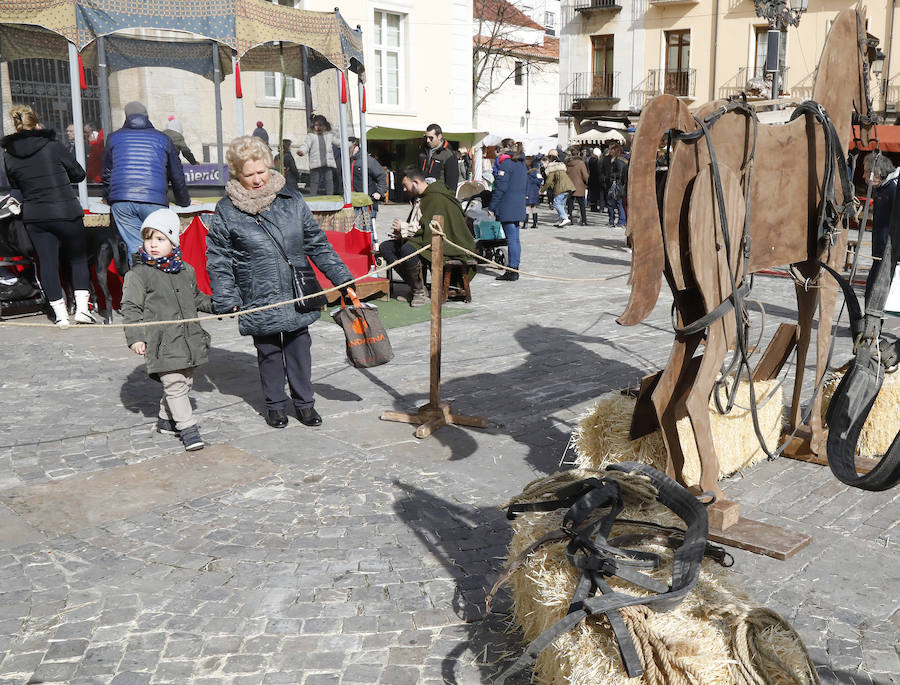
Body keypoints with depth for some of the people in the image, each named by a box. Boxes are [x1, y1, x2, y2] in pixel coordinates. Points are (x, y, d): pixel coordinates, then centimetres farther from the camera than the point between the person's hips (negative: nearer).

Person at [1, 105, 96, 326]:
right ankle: (82, 308, 3)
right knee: (78, 258, 11)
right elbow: (79, 174, 2)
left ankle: (61, 315, 9)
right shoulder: (54, 147, -9)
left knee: (47, 262, 9)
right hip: (66, 212, -3)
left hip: (33, 217, 3)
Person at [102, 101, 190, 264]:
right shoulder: (163, 139, 16)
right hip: (154, 201, -2)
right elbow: (177, 175, 21)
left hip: (121, 201, 2)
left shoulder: (114, 138, 19)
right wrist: (184, 201, 35)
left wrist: (109, 199, 40)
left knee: (134, 248, 3)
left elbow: (107, 174, 25)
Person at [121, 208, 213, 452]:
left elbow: (196, 298, 26)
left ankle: (166, 419, 31)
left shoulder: (186, 270, 11)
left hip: (188, 339, 6)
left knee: (185, 383, 13)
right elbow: (131, 308, -7)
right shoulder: (138, 275, -6)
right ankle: (187, 427, 1)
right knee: (175, 385, -8)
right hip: (161, 344, -6)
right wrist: (135, 337, -15)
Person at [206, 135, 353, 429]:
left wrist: (341, 277, 5)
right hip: (259, 300, -2)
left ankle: (304, 402, 26)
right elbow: (218, 260, 1)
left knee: (299, 347, 10)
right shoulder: (226, 210, -4)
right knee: (269, 351, 11)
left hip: (298, 296, 2)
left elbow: (317, 243, 8)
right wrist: (226, 299, -7)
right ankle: (275, 404, 29)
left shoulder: (291, 198, 2)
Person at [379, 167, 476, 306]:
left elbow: (431, 229, -23)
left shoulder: (437, 198, -16)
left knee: (408, 249, -37)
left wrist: (404, 228, -15)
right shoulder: (418, 198, 15)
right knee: (385, 247, 1)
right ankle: (414, 285, -3)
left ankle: (420, 291, -16)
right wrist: (401, 232, 5)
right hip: (421, 240, 11)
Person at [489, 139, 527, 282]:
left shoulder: (506, 162, -11)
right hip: (519, 206, 9)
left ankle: (512, 271, -7)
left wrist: (491, 206, -10)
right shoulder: (522, 163, 16)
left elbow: (500, 187, -15)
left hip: (507, 207, -9)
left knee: (511, 239, -8)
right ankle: (515, 269, 16)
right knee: (515, 238, 11)